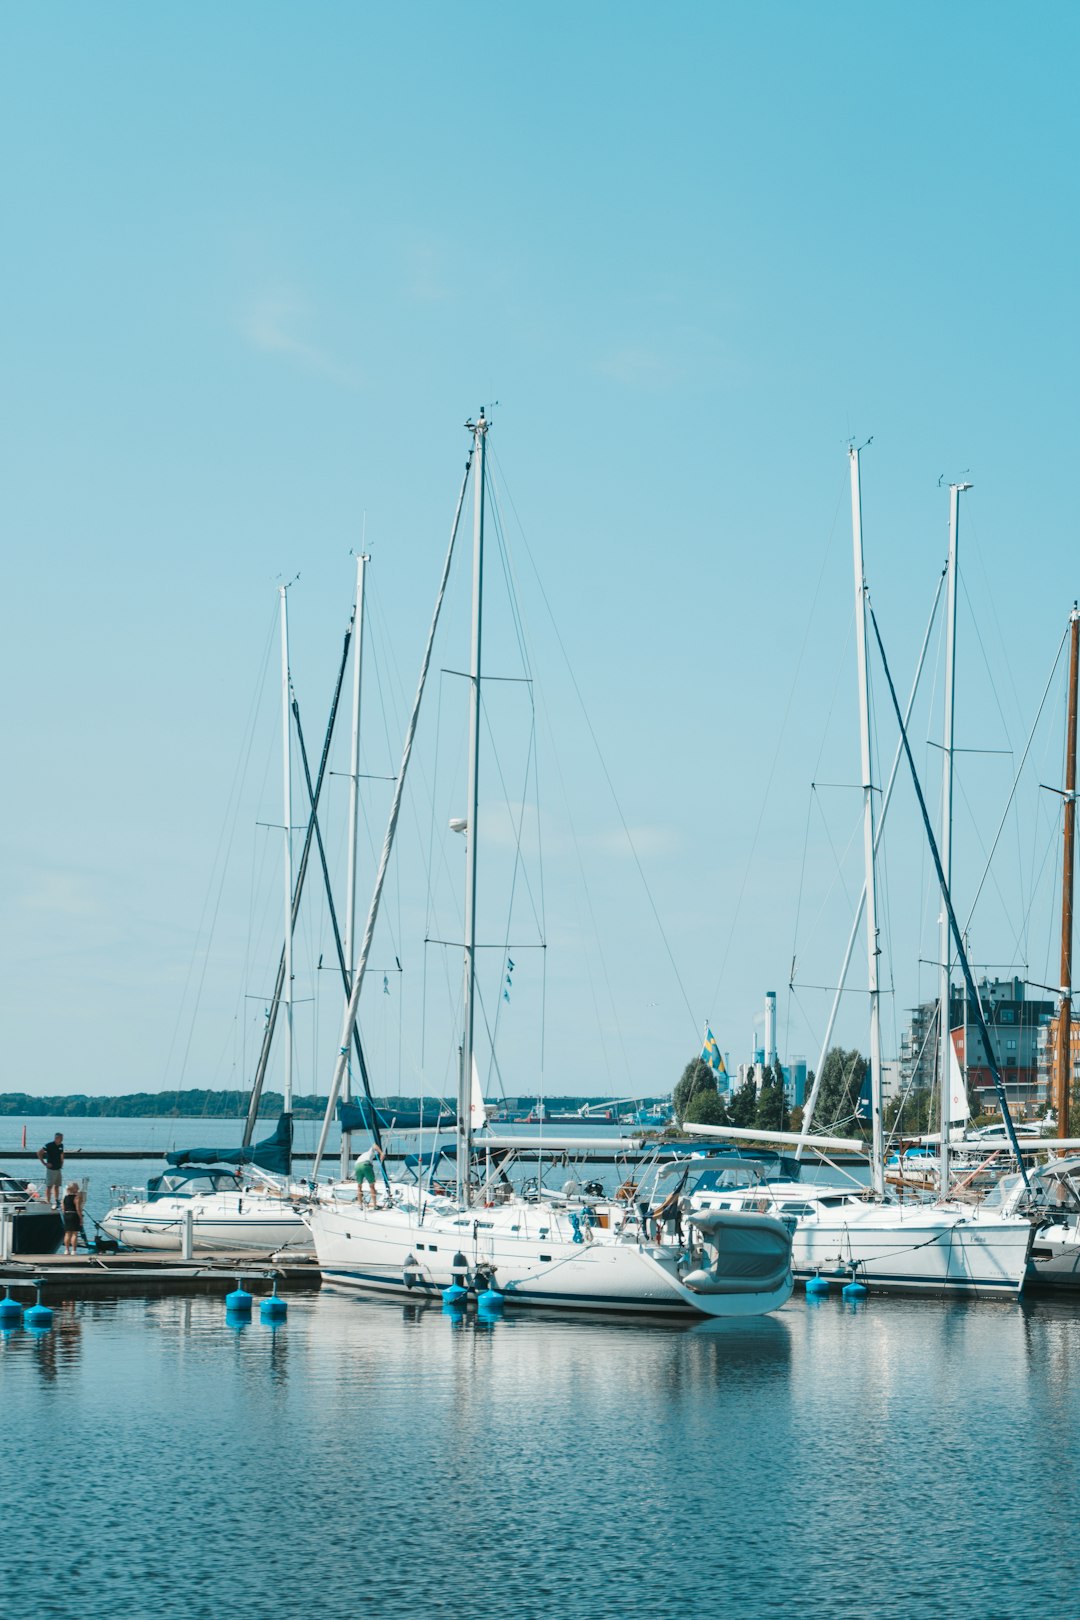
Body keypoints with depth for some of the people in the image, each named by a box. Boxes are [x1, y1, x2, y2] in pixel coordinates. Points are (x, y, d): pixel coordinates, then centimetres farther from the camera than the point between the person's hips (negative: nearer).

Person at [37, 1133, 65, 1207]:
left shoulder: (61, 1145, 6)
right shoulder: (49, 1145, -14)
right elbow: (39, 1153, -13)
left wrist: (61, 1163, 13)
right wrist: (44, 1163, -14)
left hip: (58, 1169, 7)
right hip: (51, 1169, -7)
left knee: (57, 1186, 11)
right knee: (49, 1186, -4)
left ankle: (57, 1201, 18)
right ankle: (48, 1202, -2)